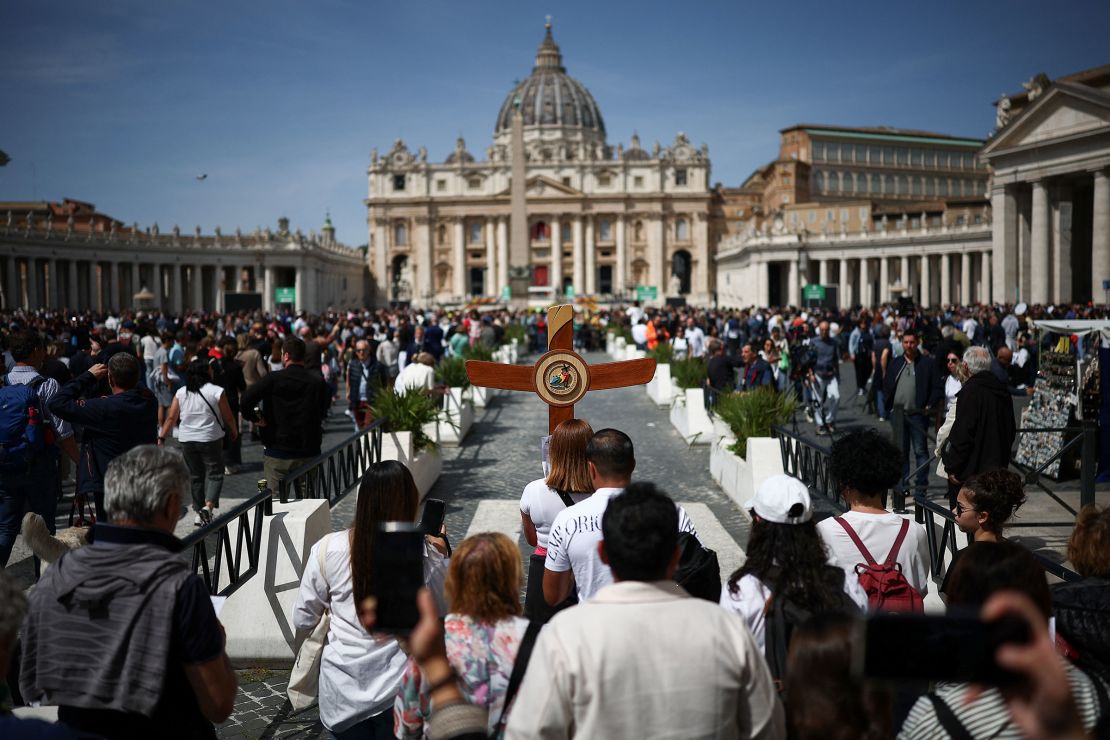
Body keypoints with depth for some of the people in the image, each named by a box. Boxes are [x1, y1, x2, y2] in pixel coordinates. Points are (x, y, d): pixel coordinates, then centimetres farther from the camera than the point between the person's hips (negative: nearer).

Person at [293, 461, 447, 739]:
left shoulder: (327, 550, -11)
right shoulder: (427, 557, -14)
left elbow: (303, 619, 1)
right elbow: (447, 611, 5)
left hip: (342, 694, 1)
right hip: (402, 693, -1)